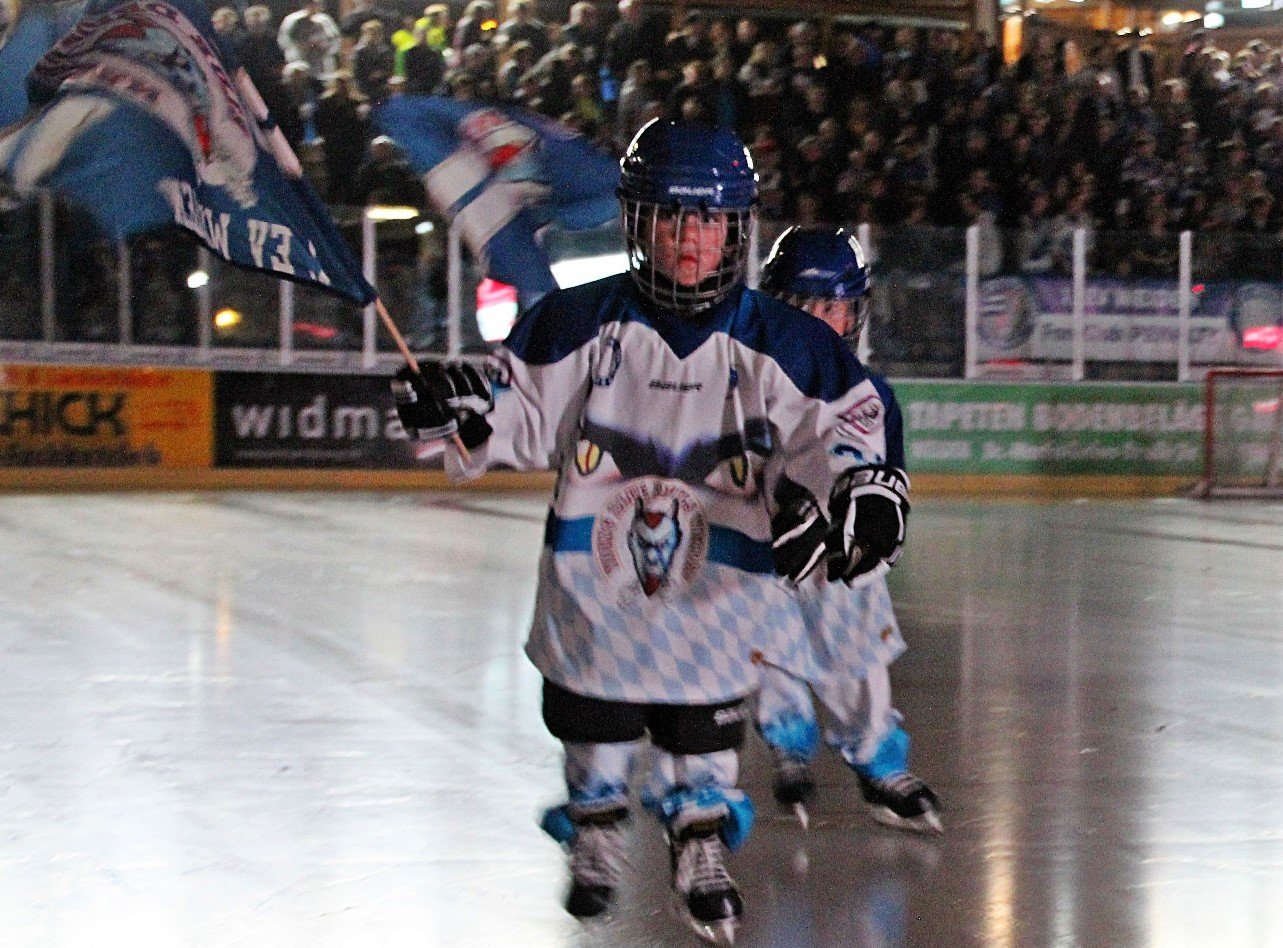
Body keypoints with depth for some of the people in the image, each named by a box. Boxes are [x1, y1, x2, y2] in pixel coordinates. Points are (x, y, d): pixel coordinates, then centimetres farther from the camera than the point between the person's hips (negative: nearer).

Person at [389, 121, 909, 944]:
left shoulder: (777, 342, -7)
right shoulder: (582, 324, -6)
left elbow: (835, 422, -4)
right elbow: (526, 415, 1)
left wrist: (864, 489, -22)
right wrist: (462, 408, -17)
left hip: (718, 579, -1)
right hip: (597, 570, 1)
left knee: (706, 719, 6)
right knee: (596, 716, 12)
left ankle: (704, 848, 28)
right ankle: (596, 835, 36)